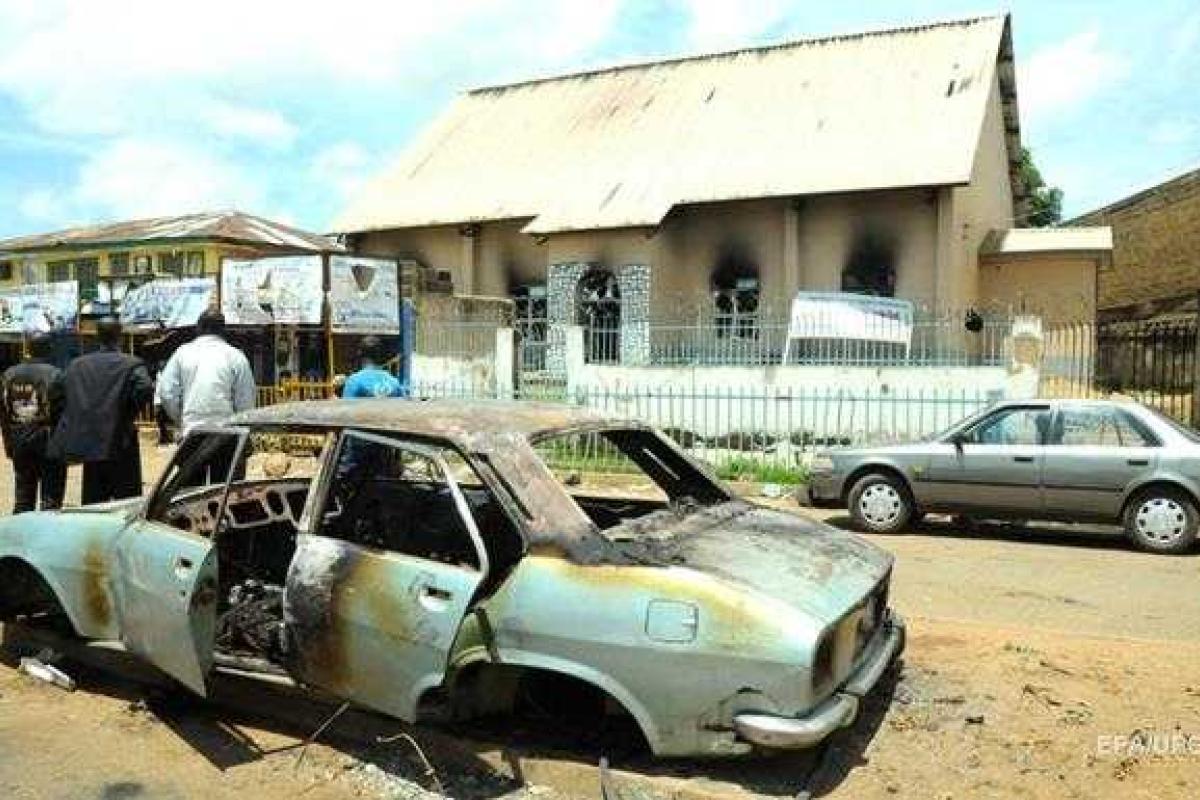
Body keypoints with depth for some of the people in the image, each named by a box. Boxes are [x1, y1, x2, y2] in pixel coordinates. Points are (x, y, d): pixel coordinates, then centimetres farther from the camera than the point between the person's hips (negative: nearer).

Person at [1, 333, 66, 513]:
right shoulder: (55, 375, -13)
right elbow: (62, 413, -14)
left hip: (19, 443, 6)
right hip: (49, 443, -6)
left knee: (22, 500, 15)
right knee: (51, 499, 0)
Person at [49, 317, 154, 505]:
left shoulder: (76, 365, 6)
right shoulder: (132, 365, -9)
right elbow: (146, 389, -24)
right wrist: (130, 415, -9)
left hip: (88, 445, 4)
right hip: (121, 446, -4)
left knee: (92, 505, 13)